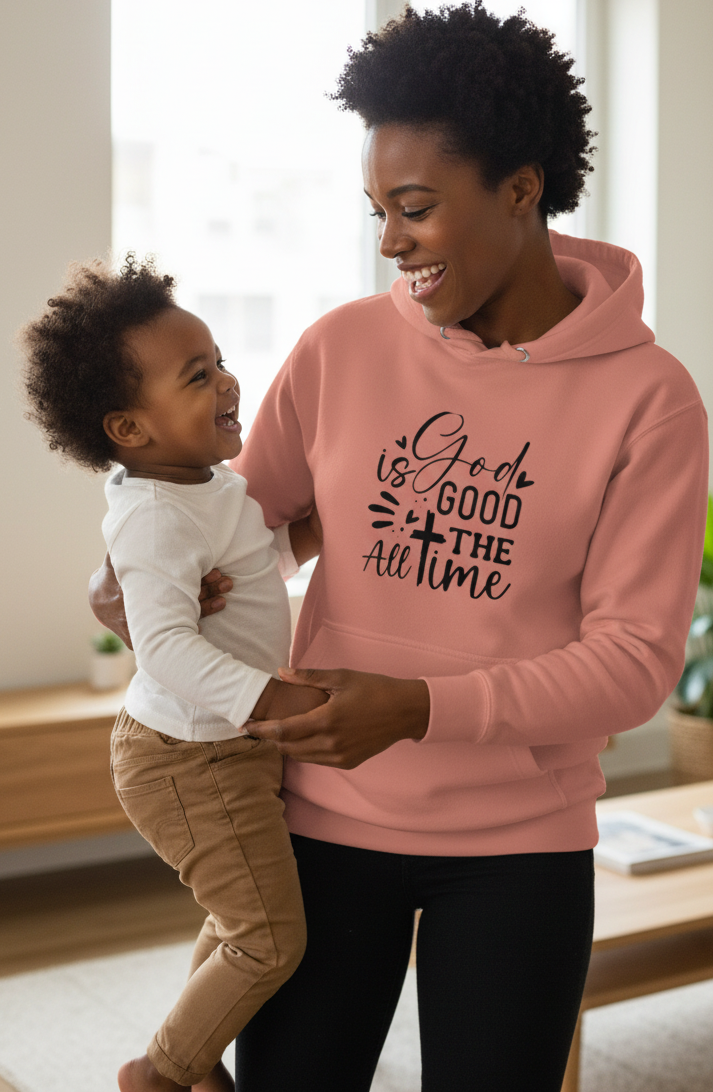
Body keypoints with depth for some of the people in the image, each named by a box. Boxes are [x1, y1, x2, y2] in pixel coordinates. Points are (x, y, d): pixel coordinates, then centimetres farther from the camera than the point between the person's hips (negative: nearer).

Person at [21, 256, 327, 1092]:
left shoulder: (214, 484, 5)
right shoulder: (154, 517, -26)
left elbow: (253, 559, 24)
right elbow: (167, 646, -37)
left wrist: (305, 531, 6)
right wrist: (272, 699, -44)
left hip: (231, 742, 10)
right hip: (190, 761, -10)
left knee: (239, 920, 25)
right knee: (270, 940, -3)